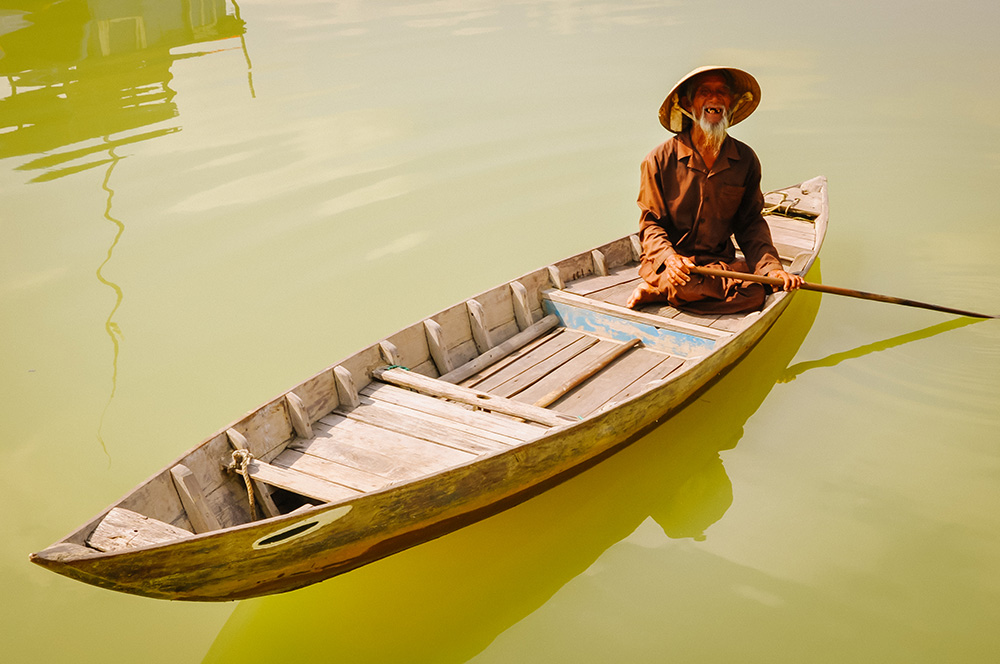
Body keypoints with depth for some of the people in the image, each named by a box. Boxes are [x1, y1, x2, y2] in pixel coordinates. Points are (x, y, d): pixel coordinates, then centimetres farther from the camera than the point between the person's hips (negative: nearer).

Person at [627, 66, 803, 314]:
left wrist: (770, 266, -9)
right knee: (687, 282, -40)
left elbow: (750, 223, 8)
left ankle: (658, 291, -12)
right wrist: (669, 258, -23)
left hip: (720, 261, 5)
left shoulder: (746, 159, 5)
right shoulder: (660, 160, -4)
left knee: (755, 293, -27)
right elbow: (651, 223, -2)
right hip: (666, 264, -5)